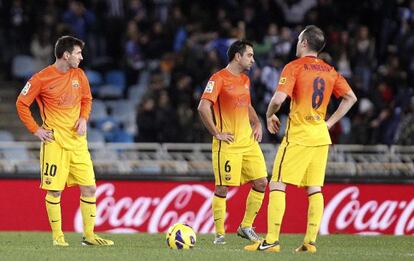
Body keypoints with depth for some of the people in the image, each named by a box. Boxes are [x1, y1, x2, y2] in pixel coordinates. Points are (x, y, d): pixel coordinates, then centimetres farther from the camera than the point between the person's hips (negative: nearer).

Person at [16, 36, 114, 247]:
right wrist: (35, 130, -7)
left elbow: (87, 99, 22)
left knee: (89, 188, 1)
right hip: (54, 141, -5)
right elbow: (21, 104, -2)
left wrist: (83, 118, 3)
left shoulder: (79, 75, 6)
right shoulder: (42, 79, -10)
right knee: (54, 190, -3)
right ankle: (57, 236, 8)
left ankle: (89, 235, 8)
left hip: (77, 141, 5)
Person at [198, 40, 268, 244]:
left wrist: (257, 124, 15)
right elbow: (203, 108, -19)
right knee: (223, 188, -6)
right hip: (228, 143, -8)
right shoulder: (219, 79, -11)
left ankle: (246, 227, 16)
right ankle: (219, 233, 4)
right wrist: (217, 133, -16)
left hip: (248, 141, 8)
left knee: (261, 182, 4)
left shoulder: (245, 80, 15)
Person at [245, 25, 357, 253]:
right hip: (321, 137, 6)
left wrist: (269, 116, 1)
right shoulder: (329, 71, 10)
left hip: (298, 136, -6)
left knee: (277, 185, -4)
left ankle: (272, 240, -11)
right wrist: (330, 122, 14)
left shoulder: (294, 67, -8)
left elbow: (278, 98, -19)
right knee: (314, 189, 6)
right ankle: (310, 241, 0)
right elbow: (350, 97, 12)